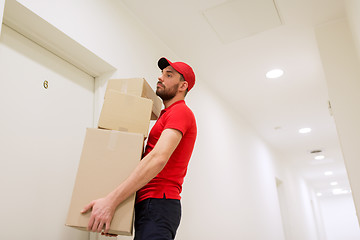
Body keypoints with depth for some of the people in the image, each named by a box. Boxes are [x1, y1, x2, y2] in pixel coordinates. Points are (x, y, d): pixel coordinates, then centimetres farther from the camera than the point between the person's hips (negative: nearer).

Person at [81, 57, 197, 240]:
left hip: (157, 204, -9)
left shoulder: (180, 111, -9)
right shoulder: (167, 115, 23)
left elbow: (158, 158, -24)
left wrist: (111, 201, -27)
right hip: (149, 205, 9)